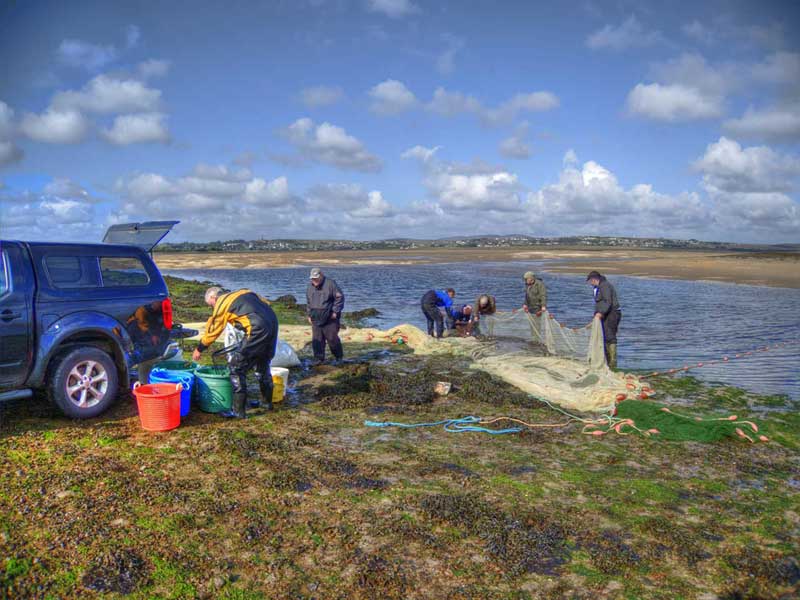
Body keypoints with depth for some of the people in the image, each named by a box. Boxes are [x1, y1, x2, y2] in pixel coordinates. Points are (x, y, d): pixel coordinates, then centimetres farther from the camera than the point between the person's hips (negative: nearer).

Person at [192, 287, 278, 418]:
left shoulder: (222, 303, 6)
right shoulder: (243, 293, 25)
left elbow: (212, 331, 12)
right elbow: (264, 304, 21)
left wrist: (199, 349, 26)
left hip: (258, 329, -8)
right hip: (273, 322, 8)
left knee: (236, 366, 3)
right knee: (263, 364, 26)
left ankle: (238, 410, 5)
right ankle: (267, 401, 39)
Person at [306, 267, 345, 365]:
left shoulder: (330, 284, -7)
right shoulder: (310, 286, 12)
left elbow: (340, 297, -7)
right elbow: (308, 302, 24)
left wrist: (335, 311, -10)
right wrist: (309, 314, 18)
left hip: (329, 318, -5)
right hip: (315, 319, 5)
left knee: (332, 338, -2)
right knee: (317, 339, 2)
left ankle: (339, 356, 16)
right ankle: (319, 358, 12)